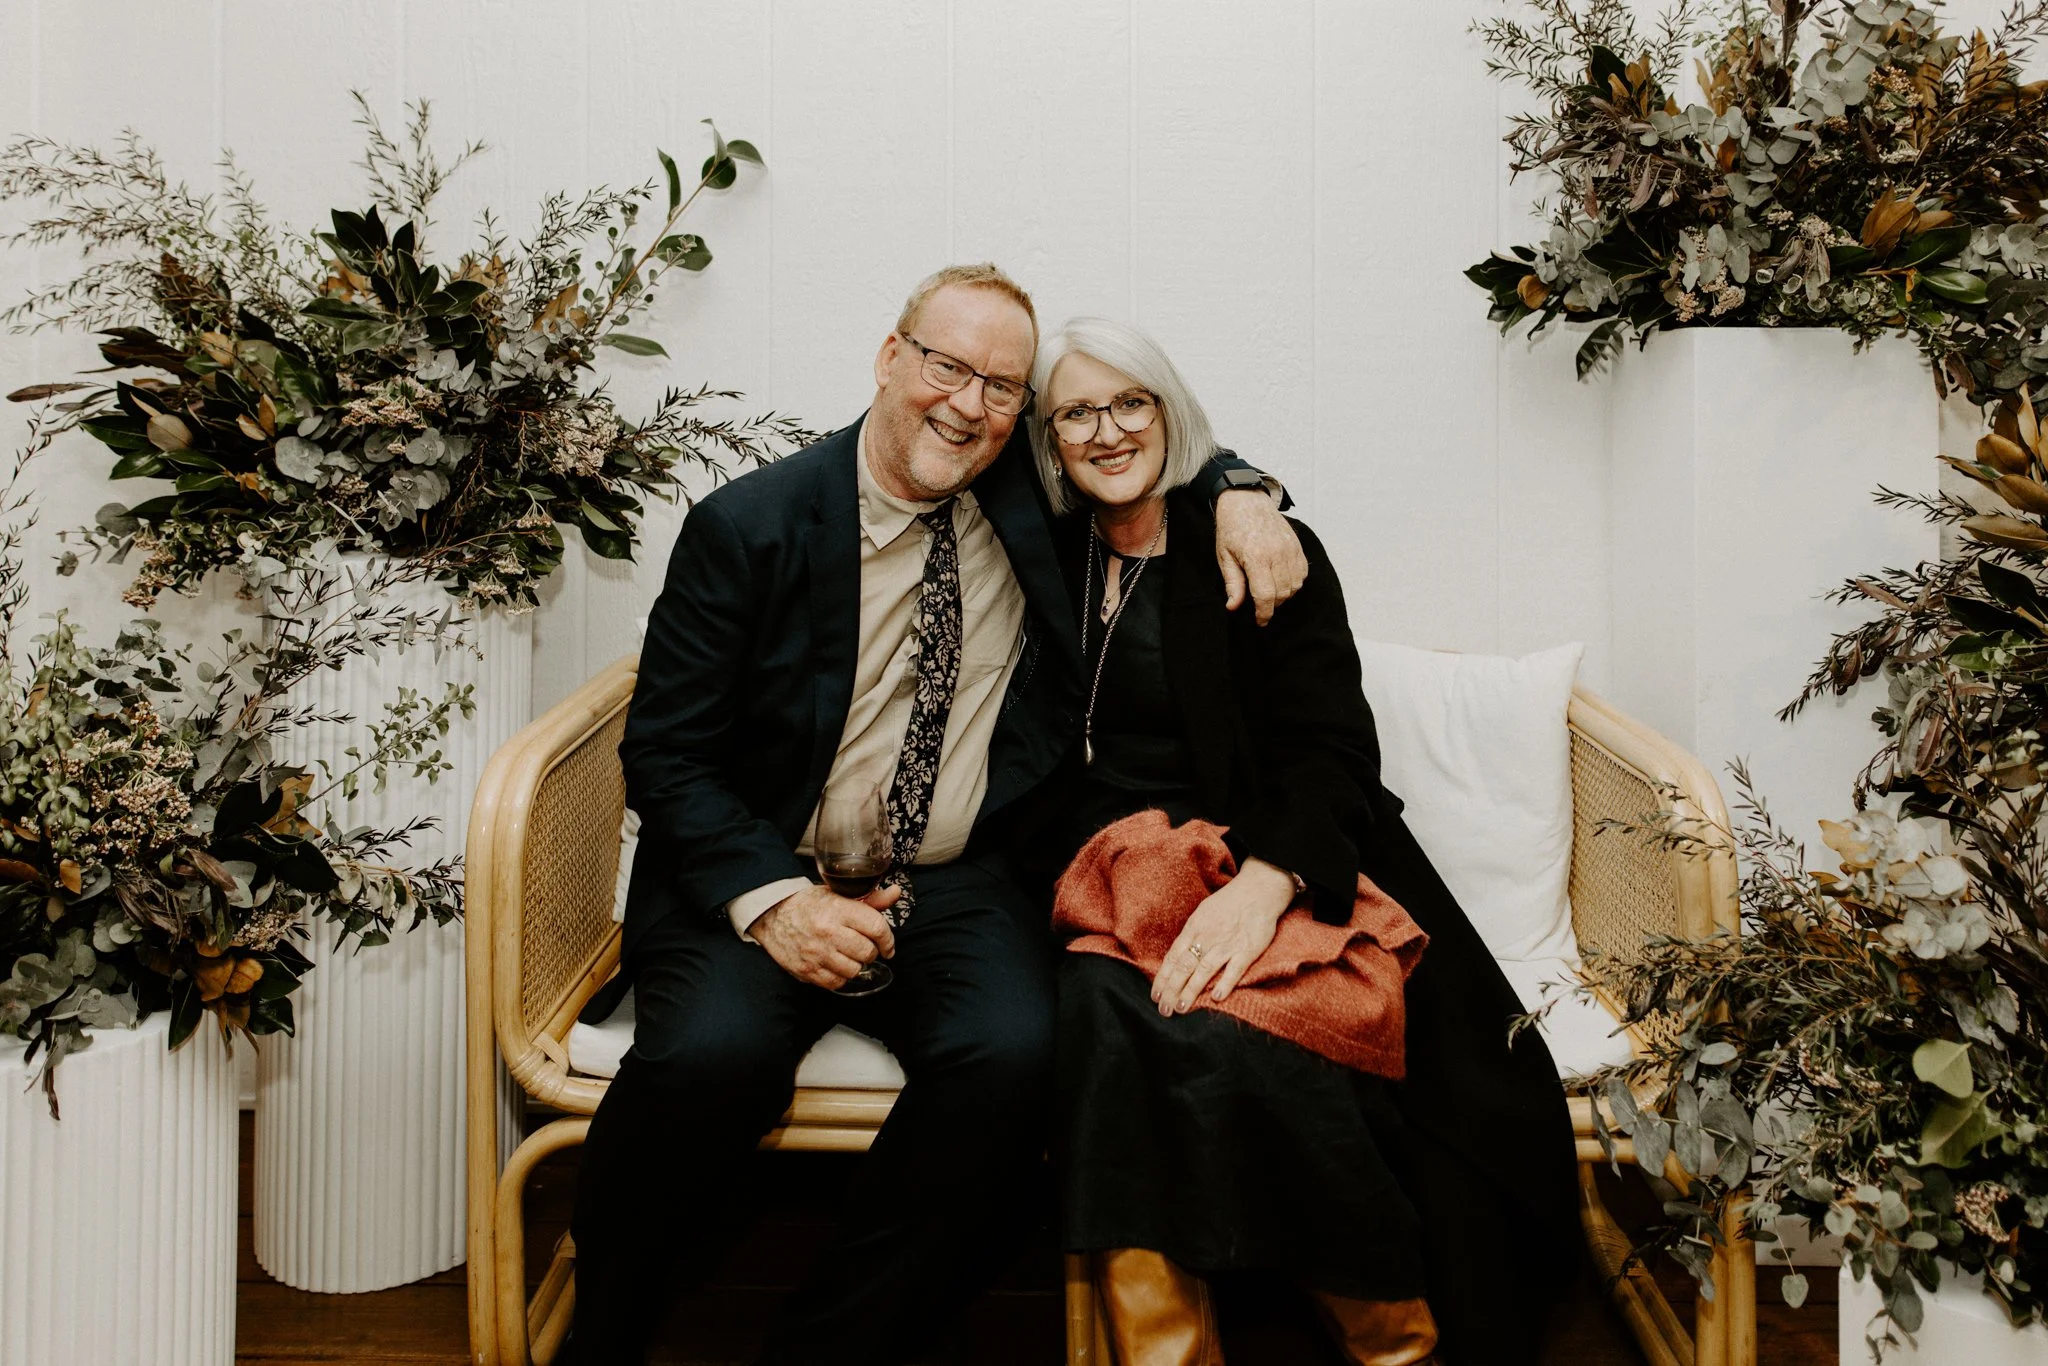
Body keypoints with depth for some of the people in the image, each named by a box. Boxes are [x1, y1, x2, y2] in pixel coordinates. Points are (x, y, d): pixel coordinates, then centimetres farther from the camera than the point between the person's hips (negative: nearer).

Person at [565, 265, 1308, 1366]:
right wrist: (773, 898, -19)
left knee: (1014, 1056, -29)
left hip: (957, 887, 2)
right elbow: (665, 755, -3)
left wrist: (1235, 491, 1)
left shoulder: (1025, 493, 6)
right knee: (709, 1055, -31)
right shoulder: (748, 525, -3)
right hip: (762, 876, -2)